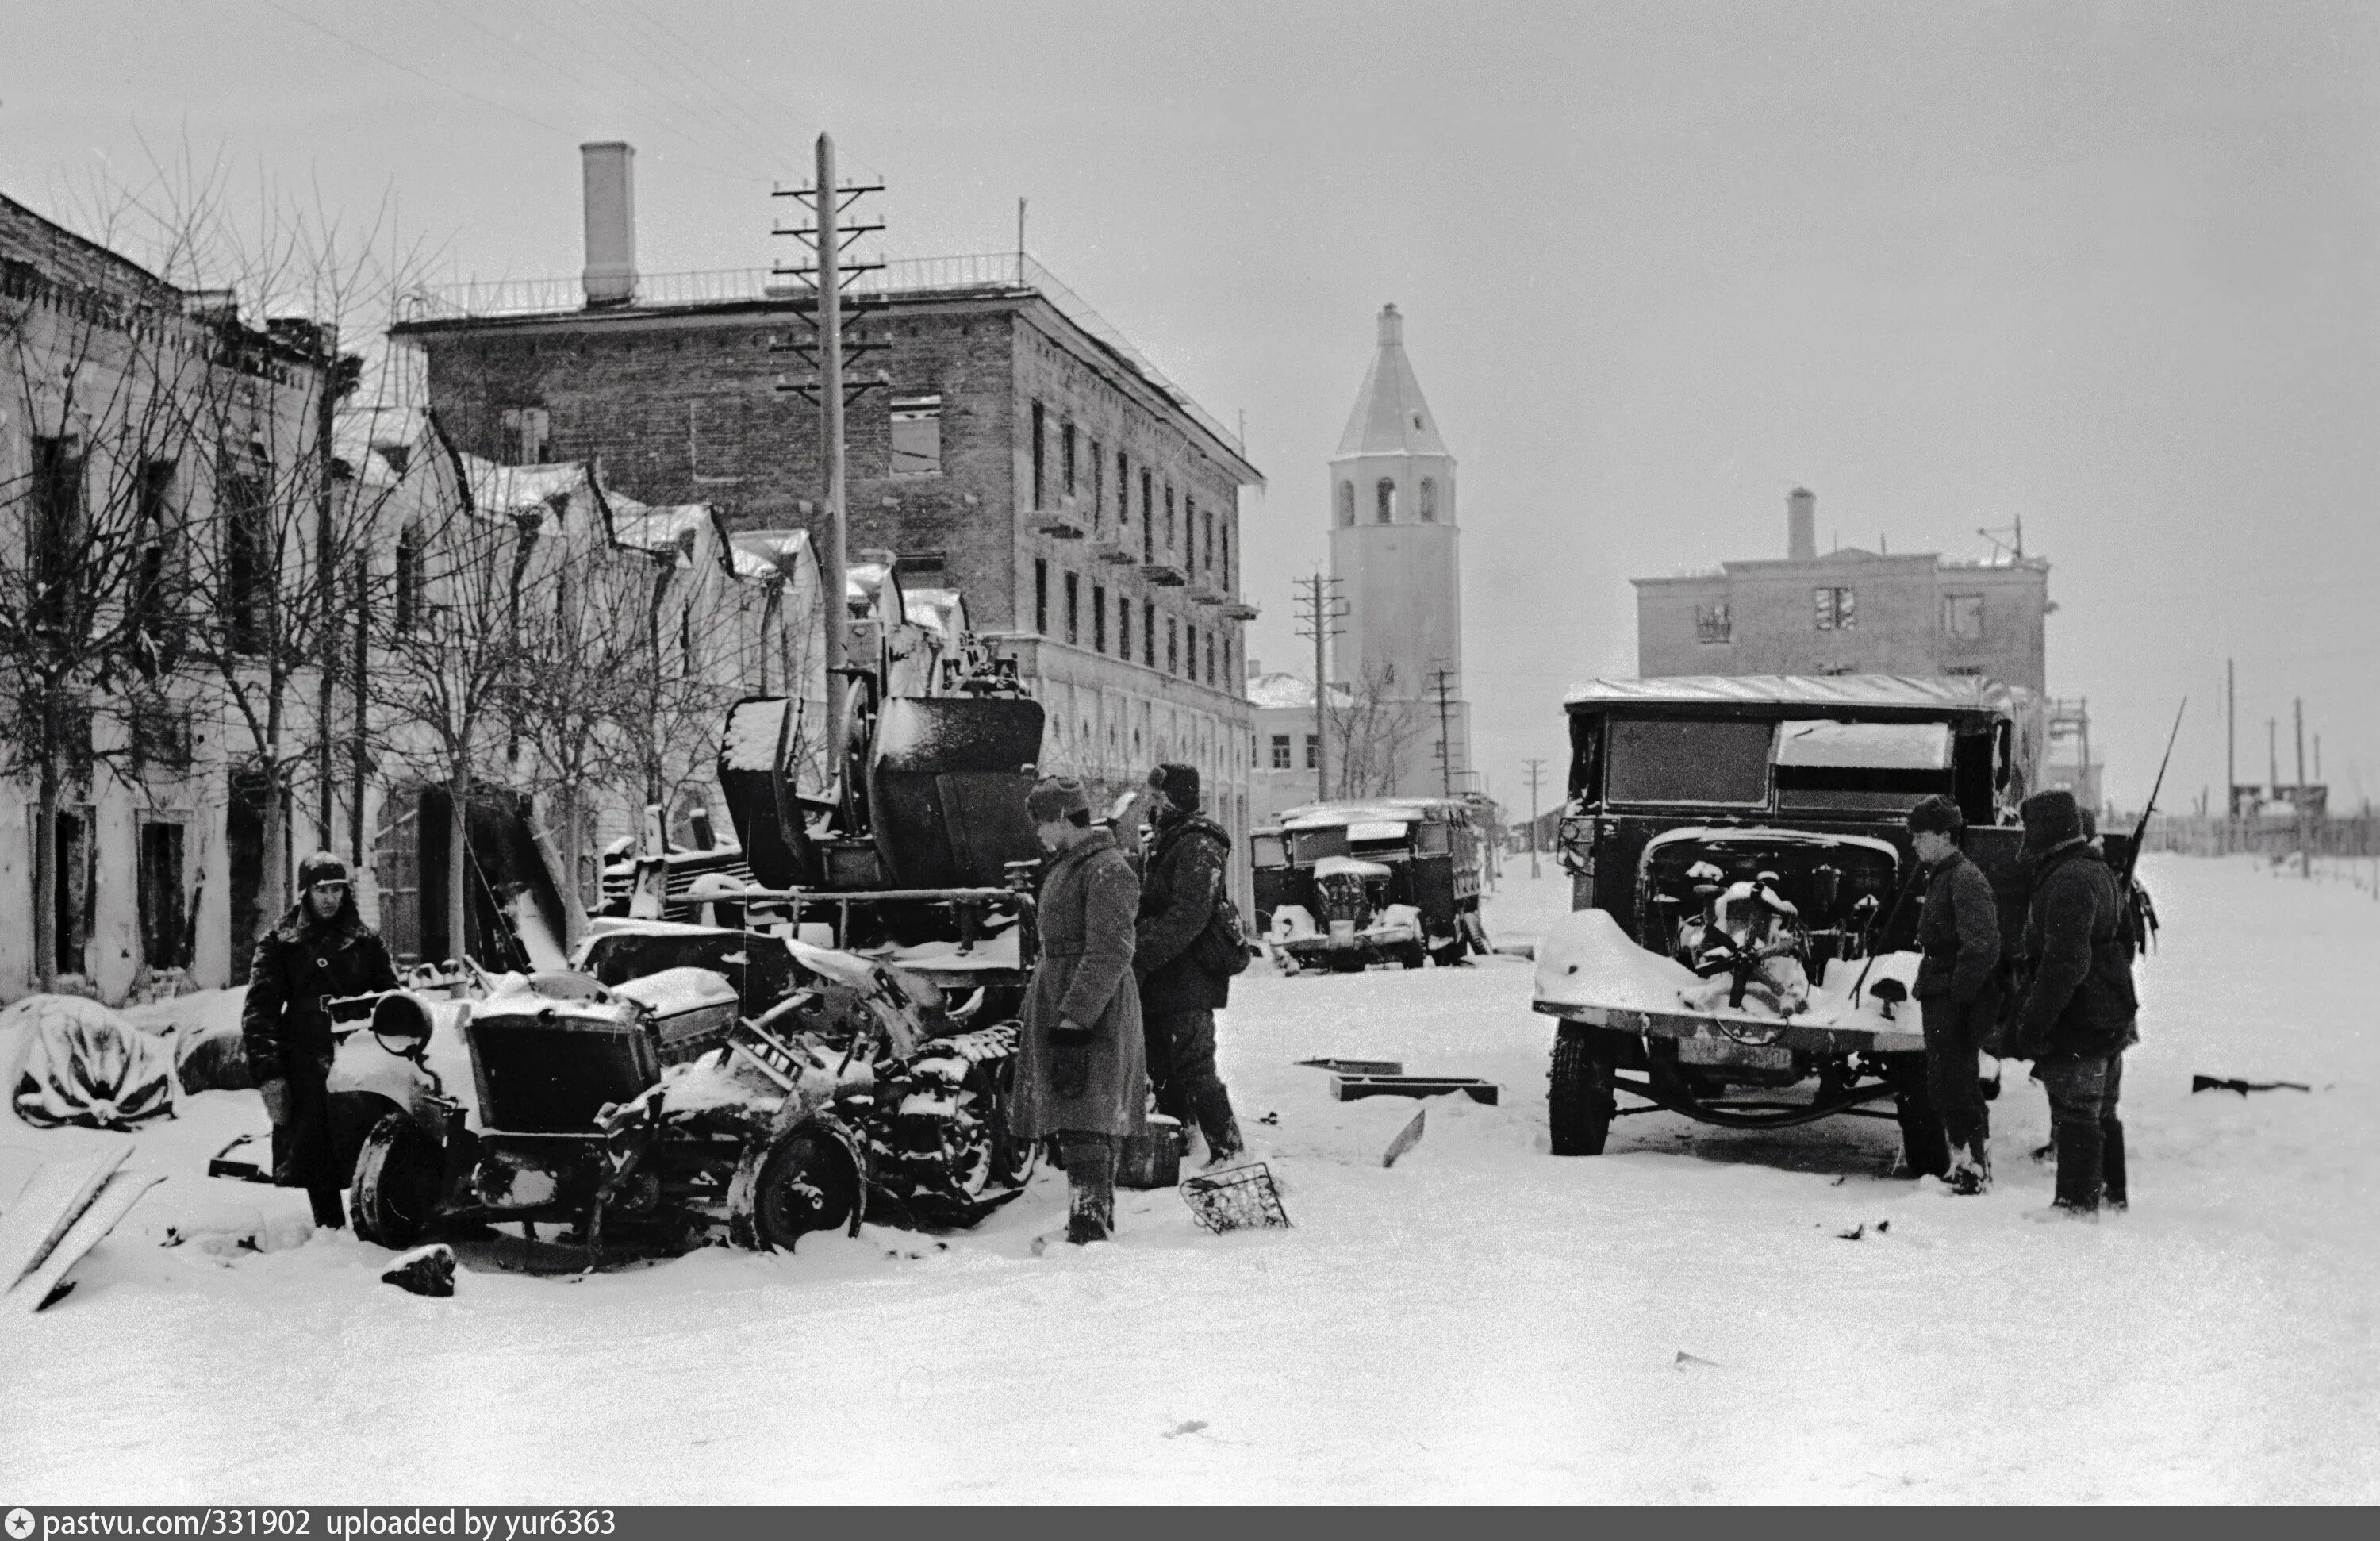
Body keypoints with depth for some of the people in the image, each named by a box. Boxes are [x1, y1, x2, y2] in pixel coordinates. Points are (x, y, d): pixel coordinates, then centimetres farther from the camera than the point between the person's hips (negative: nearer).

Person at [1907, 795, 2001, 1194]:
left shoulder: (1966, 878, -14)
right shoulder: (1940, 877, 17)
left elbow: (1982, 945, -22)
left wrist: (1958, 993, -22)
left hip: (1958, 1001, -10)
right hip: (1940, 998, 10)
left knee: (1955, 1084, -9)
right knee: (1941, 1083, 15)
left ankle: (1974, 1165, -5)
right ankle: (1963, 1162, 22)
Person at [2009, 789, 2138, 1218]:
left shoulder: (2068, 881, -20)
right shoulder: (2100, 871, 14)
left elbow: (2065, 963, -26)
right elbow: (2125, 940, 24)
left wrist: (2032, 1024, -23)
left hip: (2077, 1021, -11)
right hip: (2112, 1017, 11)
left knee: (2074, 1114, -4)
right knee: (2101, 1113, 19)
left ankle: (2076, 1201, -1)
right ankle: (2112, 1193, 28)